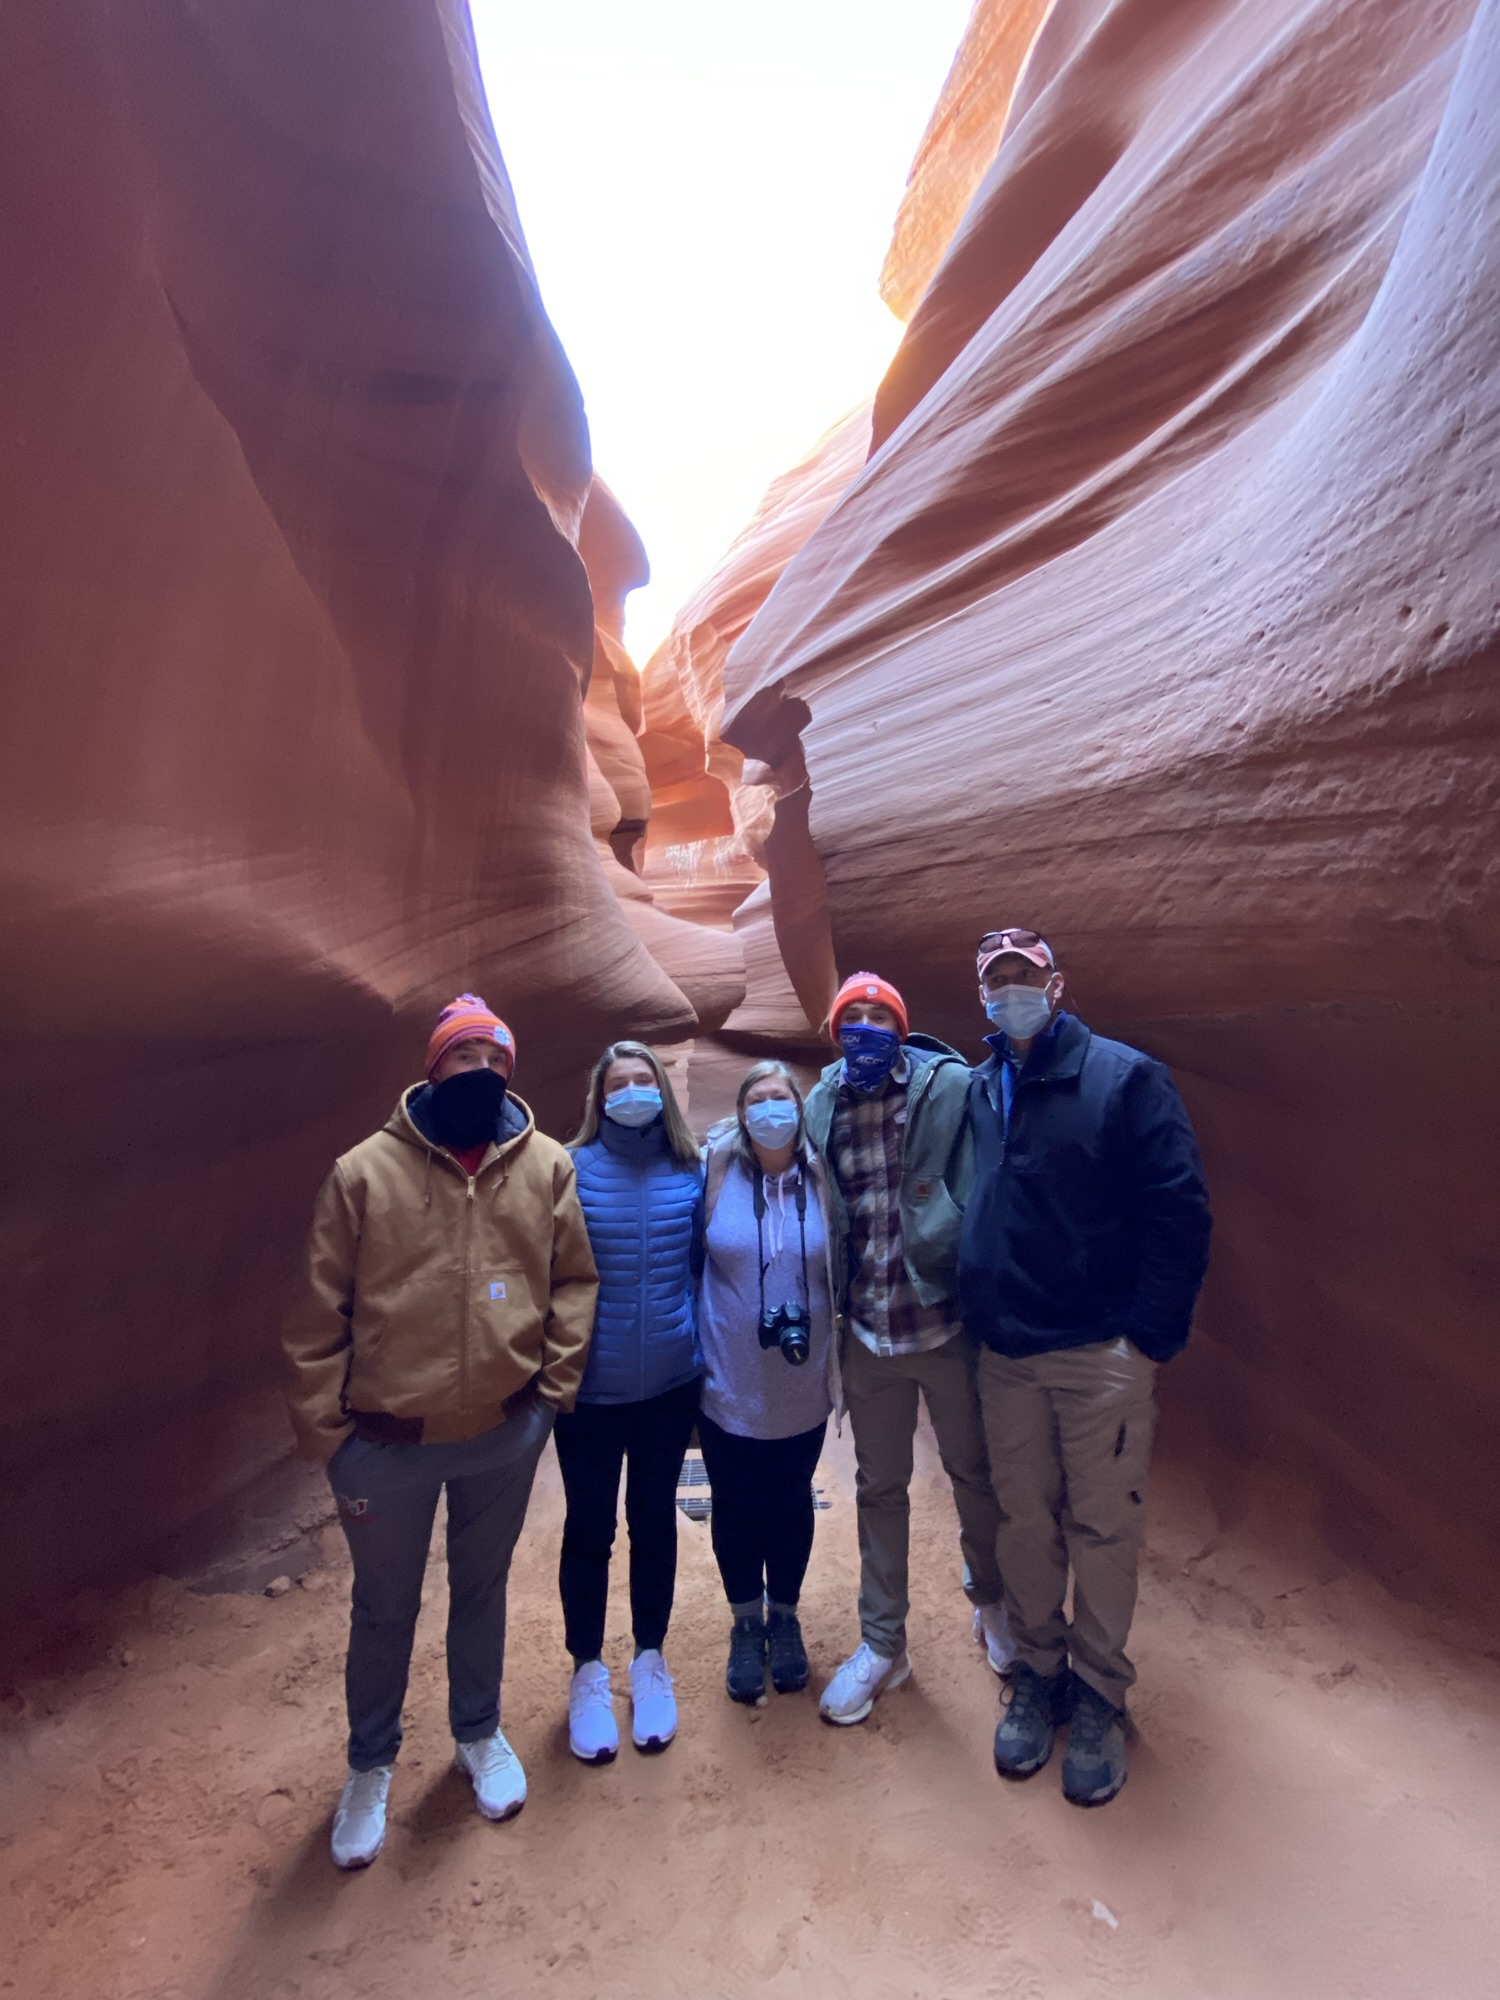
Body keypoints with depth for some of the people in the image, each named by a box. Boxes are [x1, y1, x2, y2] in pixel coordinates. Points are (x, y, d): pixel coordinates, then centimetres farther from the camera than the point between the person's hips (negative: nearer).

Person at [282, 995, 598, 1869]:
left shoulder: (547, 1167, -7)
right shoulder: (365, 1172, -14)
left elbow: (574, 1281, 1)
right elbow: (320, 1313, -9)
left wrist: (553, 1389, -3)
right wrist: (326, 1429, -8)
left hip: (505, 1434, 2)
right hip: (387, 1440, -1)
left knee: (483, 1589, 24)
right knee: (385, 1610, 20)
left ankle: (480, 1733, 50)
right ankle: (371, 1766, 46)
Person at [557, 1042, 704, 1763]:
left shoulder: (690, 1172, -3)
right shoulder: (572, 1170, -11)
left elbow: (702, 1265, 4)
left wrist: (704, 1351, 4)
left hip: (670, 1385, 2)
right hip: (591, 1388, -2)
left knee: (655, 1518, 18)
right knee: (589, 1527, 13)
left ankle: (650, 1662, 39)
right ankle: (588, 1673, 36)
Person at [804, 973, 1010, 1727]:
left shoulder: (949, 1087, -10)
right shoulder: (821, 1107, 0)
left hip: (947, 1320, -2)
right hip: (869, 1332, 3)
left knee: (974, 1473, 18)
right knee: (878, 1488, 17)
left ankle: (991, 1601, 46)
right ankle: (882, 1643, 36)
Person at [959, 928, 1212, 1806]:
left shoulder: (1125, 1077, -8)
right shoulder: (975, 1092, 6)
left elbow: (1181, 1212, -11)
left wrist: (1151, 1336, -13)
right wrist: (973, 1318, 9)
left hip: (1102, 1353, -4)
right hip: (1005, 1355, 4)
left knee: (1102, 1528, 9)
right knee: (1025, 1524, 15)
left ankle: (1100, 1698, 29)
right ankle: (1039, 1674, 35)